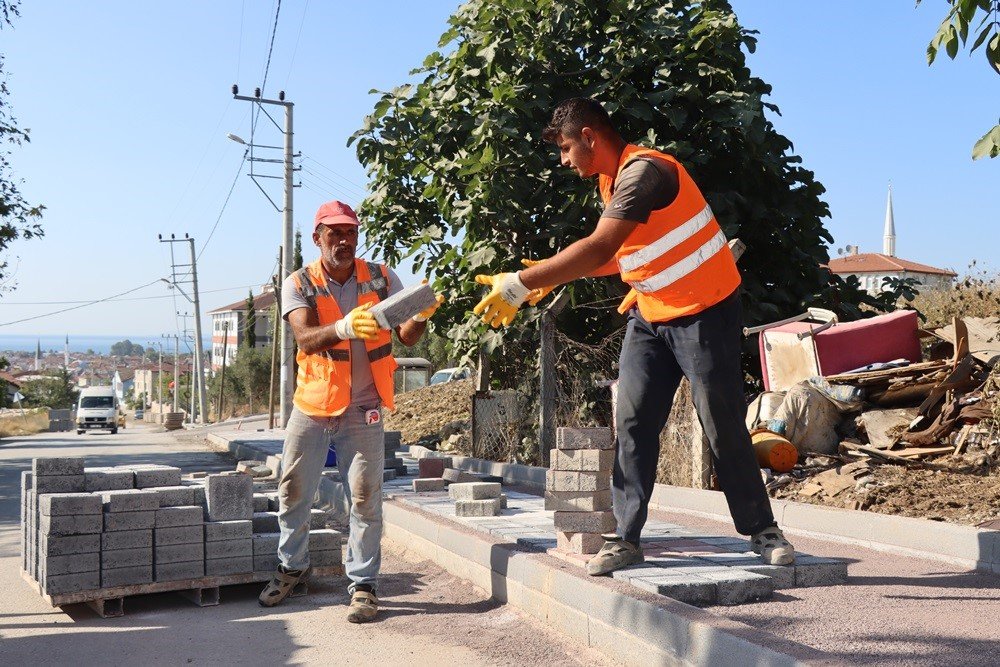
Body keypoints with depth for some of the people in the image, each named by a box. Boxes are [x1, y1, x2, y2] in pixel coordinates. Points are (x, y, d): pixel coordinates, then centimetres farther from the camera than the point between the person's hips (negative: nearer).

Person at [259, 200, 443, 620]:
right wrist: (345, 327, -44)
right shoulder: (299, 284, -6)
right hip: (312, 406, 1)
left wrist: (420, 315, -34)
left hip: (362, 412, -1)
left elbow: (406, 337, -10)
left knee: (365, 500, -4)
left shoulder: (381, 279, -3)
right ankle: (291, 567, 32)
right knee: (293, 493, 10)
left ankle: (363, 585, 8)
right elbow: (305, 338, -23)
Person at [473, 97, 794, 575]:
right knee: (632, 420, -1)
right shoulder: (610, 181, 7)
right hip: (650, 316, 8)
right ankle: (626, 537, 3)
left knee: (724, 426, -1)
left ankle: (762, 531, 16)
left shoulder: (643, 171, -23)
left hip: (705, 313, -8)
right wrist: (554, 276, 5)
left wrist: (520, 284, -34)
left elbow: (599, 249, -34)